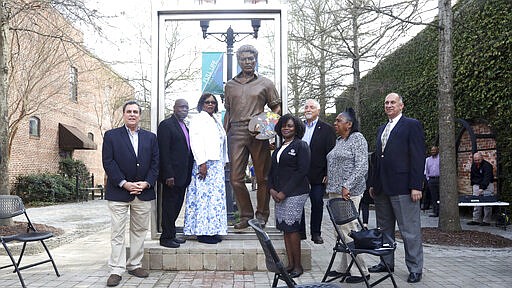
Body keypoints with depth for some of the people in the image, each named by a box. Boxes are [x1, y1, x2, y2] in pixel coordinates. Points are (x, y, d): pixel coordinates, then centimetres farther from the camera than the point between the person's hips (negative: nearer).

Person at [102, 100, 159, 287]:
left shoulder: (150, 137, 12)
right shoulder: (111, 136, 4)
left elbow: (155, 163, 7)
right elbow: (108, 162, -5)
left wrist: (147, 183, -7)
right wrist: (124, 183, -14)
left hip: (144, 192, 3)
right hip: (119, 192, -3)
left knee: (140, 230, 9)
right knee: (117, 232, -1)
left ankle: (134, 265, 21)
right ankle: (116, 270, 4)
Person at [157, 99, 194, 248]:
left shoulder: (185, 127, 18)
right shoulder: (166, 125, -9)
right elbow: (163, 152, -16)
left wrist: (188, 173, 12)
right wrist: (168, 175, -21)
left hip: (183, 175, 9)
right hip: (172, 175, -9)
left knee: (177, 205, 13)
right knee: (169, 205, -1)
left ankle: (171, 235, 23)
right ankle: (166, 237, 8)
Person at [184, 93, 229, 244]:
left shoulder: (216, 121, 20)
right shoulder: (198, 120, -3)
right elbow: (196, 142, -13)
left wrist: (223, 162, 14)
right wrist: (202, 163, -19)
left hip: (217, 165, 8)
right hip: (204, 164, -8)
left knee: (216, 196, 7)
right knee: (204, 196, -7)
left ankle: (212, 230, 14)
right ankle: (202, 232, -2)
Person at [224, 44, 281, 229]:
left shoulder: (265, 84, 9)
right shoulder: (230, 85, 17)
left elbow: (277, 108, 10)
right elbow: (228, 112, 19)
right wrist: (224, 135, 11)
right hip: (236, 132, 2)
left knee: (262, 177, 4)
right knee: (236, 178, -3)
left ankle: (262, 215, 16)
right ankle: (246, 215, 11)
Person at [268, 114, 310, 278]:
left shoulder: (301, 146, -5)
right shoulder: (279, 147, 16)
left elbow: (302, 171, -13)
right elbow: (272, 170, 18)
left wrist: (284, 192, -14)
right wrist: (272, 189, 0)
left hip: (295, 193, -7)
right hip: (279, 194, 7)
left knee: (292, 228, -5)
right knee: (285, 229, 8)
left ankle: (298, 266, 8)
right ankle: (290, 264, 17)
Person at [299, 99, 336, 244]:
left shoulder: (327, 129, -1)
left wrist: (328, 173, -11)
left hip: (318, 175, -3)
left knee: (317, 203, 4)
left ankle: (316, 233, 17)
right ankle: (300, 232, 19)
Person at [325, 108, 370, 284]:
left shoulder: (357, 138, -7)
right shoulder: (339, 141, 18)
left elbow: (362, 166, -15)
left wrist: (347, 186, -21)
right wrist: (329, 179, 15)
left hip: (349, 193, -9)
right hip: (335, 192, 9)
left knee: (348, 231, -8)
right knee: (340, 232, 10)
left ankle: (360, 271, 1)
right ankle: (345, 268, 18)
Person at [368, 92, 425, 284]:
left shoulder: (412, 125, -3)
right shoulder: (381, 129, 19)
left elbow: (418, 157, -9)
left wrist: (416, 186, -15)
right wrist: (374, 184, 16)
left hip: (403, 187, -7)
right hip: (382, 188, 7)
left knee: (410, 230, -1)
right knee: (384, 228, 14)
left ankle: (415, 268, 9)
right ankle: (386, 262, 25)